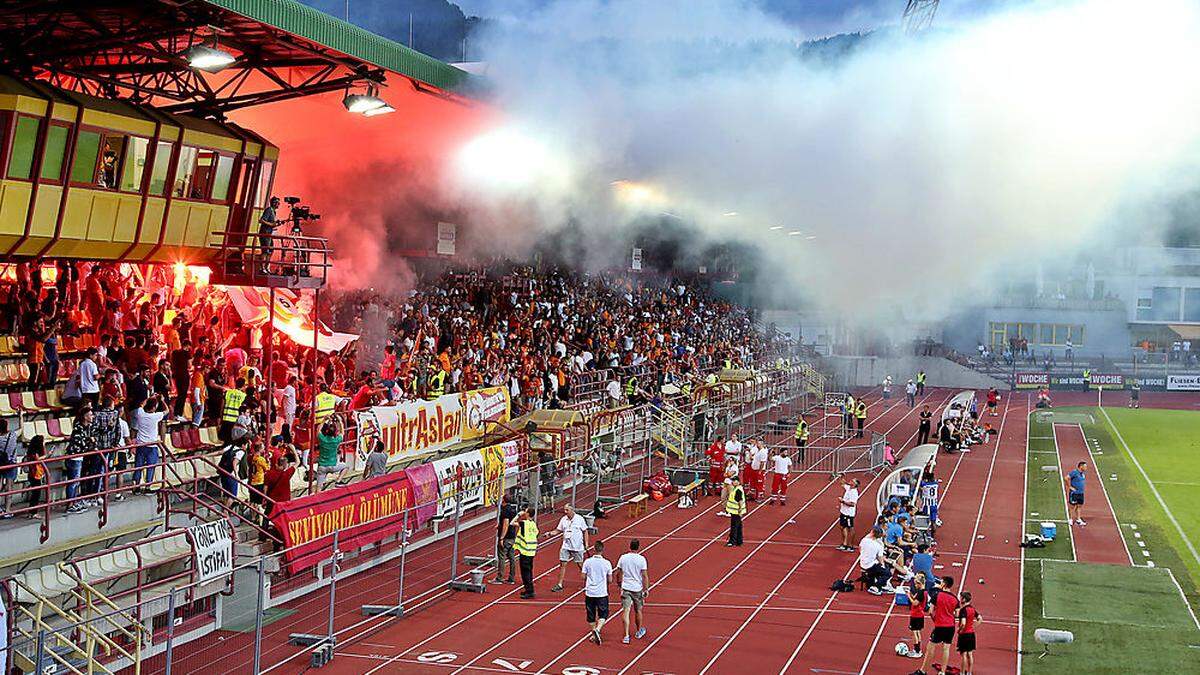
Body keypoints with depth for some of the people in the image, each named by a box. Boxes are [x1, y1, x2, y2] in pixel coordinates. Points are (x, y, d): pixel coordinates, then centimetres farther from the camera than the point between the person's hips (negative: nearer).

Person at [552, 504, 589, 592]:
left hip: (577, 547, -3)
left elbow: (585, 531, -1)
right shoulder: (563, 519, 1)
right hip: (566, 546, 3)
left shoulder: (580, 519, -8)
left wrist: (586, 543, -3)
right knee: (562, 564, -2)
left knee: (580, 564, 7)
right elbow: (558, 530, 9)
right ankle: (559, 584, 4)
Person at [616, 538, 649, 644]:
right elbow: (645, 576, -10)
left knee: (626, 611, -2)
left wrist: (619, 583, 22)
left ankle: (626, 636, -11)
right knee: (638, 611, 17)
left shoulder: (623, 558, -3)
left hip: (625, 588, 1)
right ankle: (639, 631, 36)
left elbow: (618, 573, 6)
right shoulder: (641, 559, -10)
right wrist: (646, 589, -2)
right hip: (638, 588, -1)